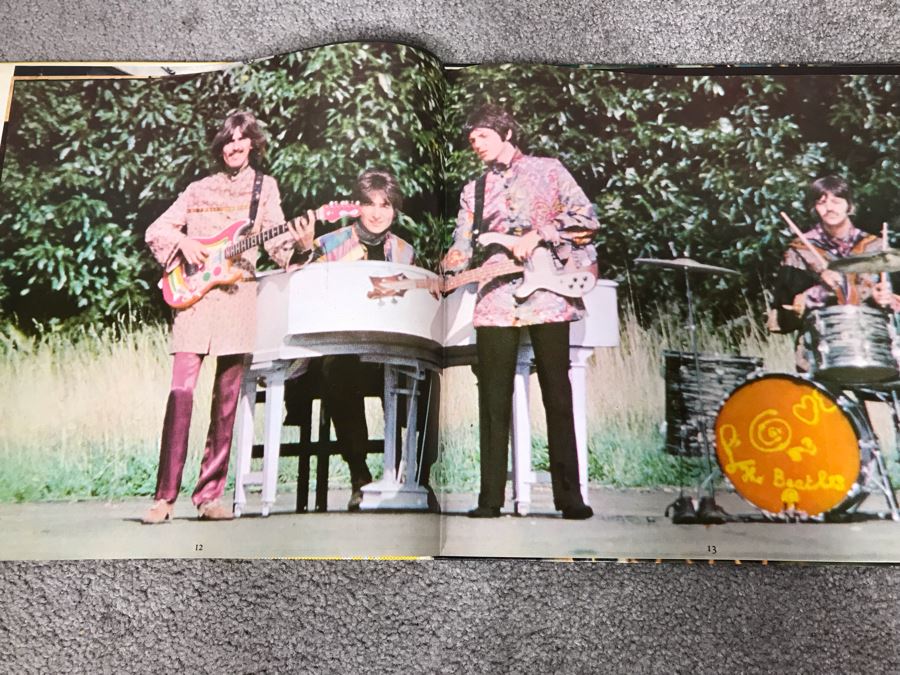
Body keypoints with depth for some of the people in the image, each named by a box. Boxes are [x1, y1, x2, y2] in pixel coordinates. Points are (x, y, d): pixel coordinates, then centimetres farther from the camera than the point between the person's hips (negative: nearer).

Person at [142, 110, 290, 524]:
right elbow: (156, 230, 17)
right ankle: (165, 496, -5)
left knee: (226, 400, 0)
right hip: (194, 295, 1)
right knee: (181, 391, -9)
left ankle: (210, 495, 7)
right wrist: (183, 242, -4)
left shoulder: (264, 186, 14)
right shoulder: (199, 190, 18)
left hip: (238, 295, -1)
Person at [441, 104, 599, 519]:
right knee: (494, 401, 2)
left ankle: (569, 496, 8)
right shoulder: (473, 191, 18)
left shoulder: (547, 170, 9)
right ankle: (491, 497, 10)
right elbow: (462, 249, 10)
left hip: (548, 295, -3)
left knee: (558, 396, 1)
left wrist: (539, 233, -12)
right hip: (495, 302, 3)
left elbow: (587, 218, 0)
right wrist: (439, 276, -8)